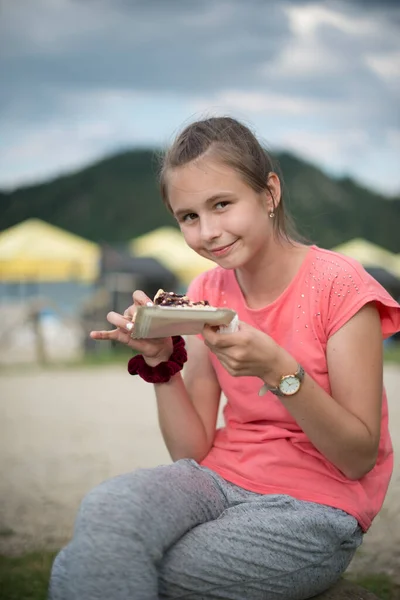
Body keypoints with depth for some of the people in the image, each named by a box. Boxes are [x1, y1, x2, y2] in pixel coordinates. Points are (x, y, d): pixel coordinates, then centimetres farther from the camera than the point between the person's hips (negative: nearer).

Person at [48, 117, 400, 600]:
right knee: (105, 508, -28)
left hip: (315, 506, -5)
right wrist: (162, 362, -11)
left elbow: (359, 458, -12)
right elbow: (193, 452, 4)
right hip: (220, 481, 5)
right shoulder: (206, 293, 6)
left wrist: (278, 370, -25)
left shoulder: (338, 285, -10)